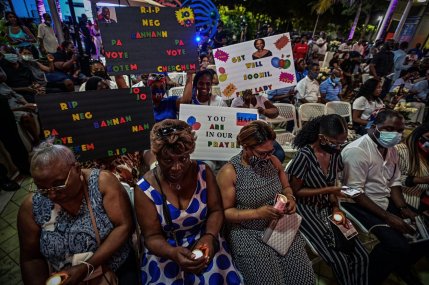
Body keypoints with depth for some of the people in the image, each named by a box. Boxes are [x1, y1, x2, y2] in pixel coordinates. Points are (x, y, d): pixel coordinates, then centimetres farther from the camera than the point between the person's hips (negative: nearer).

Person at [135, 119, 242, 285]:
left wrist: (209, 236, -19)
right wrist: (173, 253, -27)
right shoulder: (145, 189, -14)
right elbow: (152, 237, -9)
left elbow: (215, 210, -2)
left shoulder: (203, 172, -10)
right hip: (164, 252, 0)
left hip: (202, 243, 1)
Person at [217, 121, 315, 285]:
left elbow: (286, 187, 14)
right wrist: (257, 213, -23)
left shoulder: (273, 161, -1)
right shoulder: (229, 172, -18)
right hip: (247, 233, -4)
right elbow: (225, 212, -14)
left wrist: (290, 199, -8)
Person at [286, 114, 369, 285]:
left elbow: (332, 185, 9)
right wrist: (328, 191, -19)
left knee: (361, 256, 0)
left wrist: (336, 208, -5)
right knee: (340, 260, -11)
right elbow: (295, 191, -15)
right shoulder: (305, 155, -23)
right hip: (307, 209, -6)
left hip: (327, 207, 6)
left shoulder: (335, 153, -2)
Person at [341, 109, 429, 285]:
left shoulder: (391, 149, 7)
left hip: (386, 201, 9)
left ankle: (401, 266, 30)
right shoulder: (356, 151, -22)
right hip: (360, 204, -9)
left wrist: (403, 208, -5)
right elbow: (355, 193, -22)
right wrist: (387, 216, -21)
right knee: (399, 246, -23)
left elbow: (394, 182, 11)